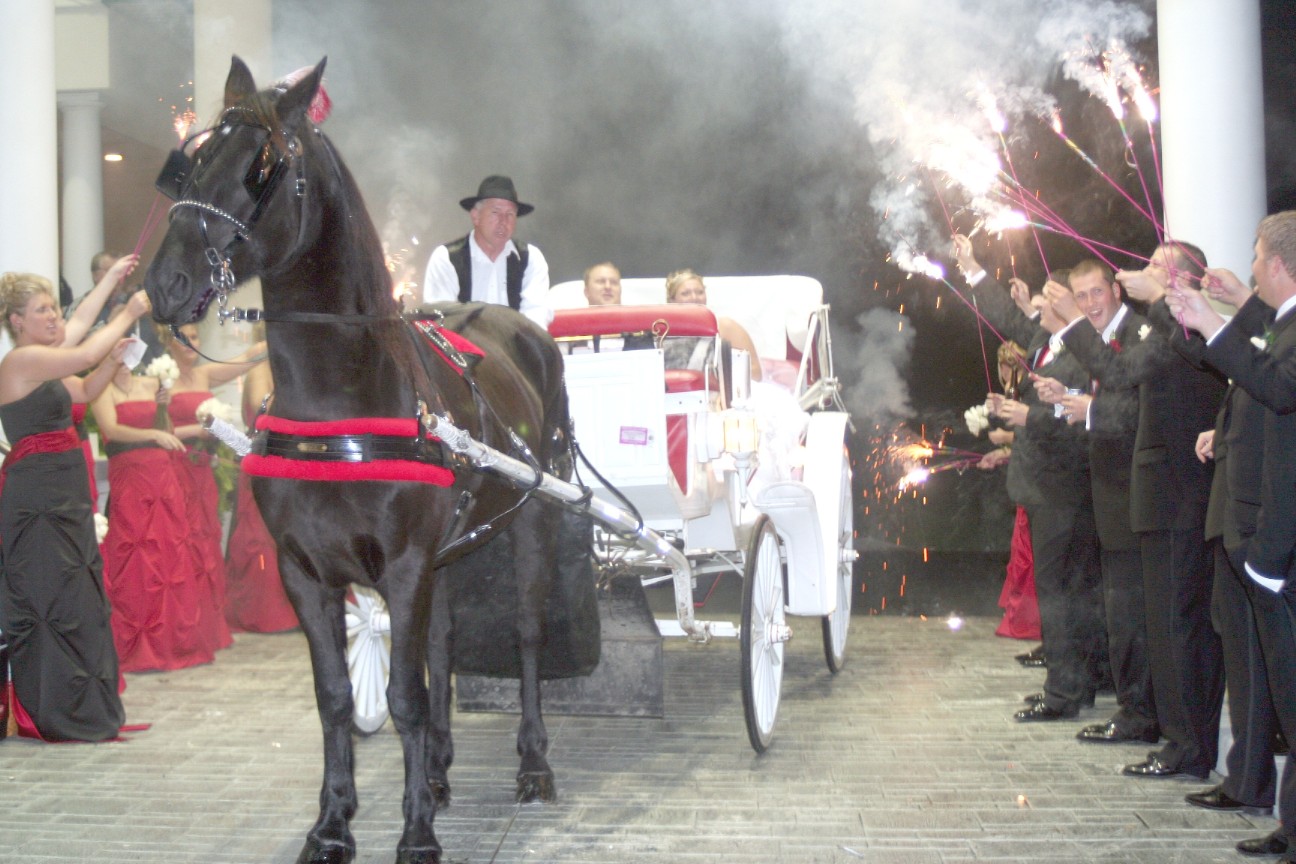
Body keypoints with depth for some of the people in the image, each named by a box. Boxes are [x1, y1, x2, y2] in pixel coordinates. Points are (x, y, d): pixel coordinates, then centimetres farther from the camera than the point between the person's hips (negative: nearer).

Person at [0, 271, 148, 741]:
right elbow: (85, 354, -24)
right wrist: (129, 314, -13)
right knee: (59, 605, -6)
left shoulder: (41, 364, 15)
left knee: (81, 603, 12)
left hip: (64, 498, 10)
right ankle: (62, 717, 1)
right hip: (38, 502, -10)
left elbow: (84, 390, 23)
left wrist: (114, 358, 5)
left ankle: (82, 712, 19)